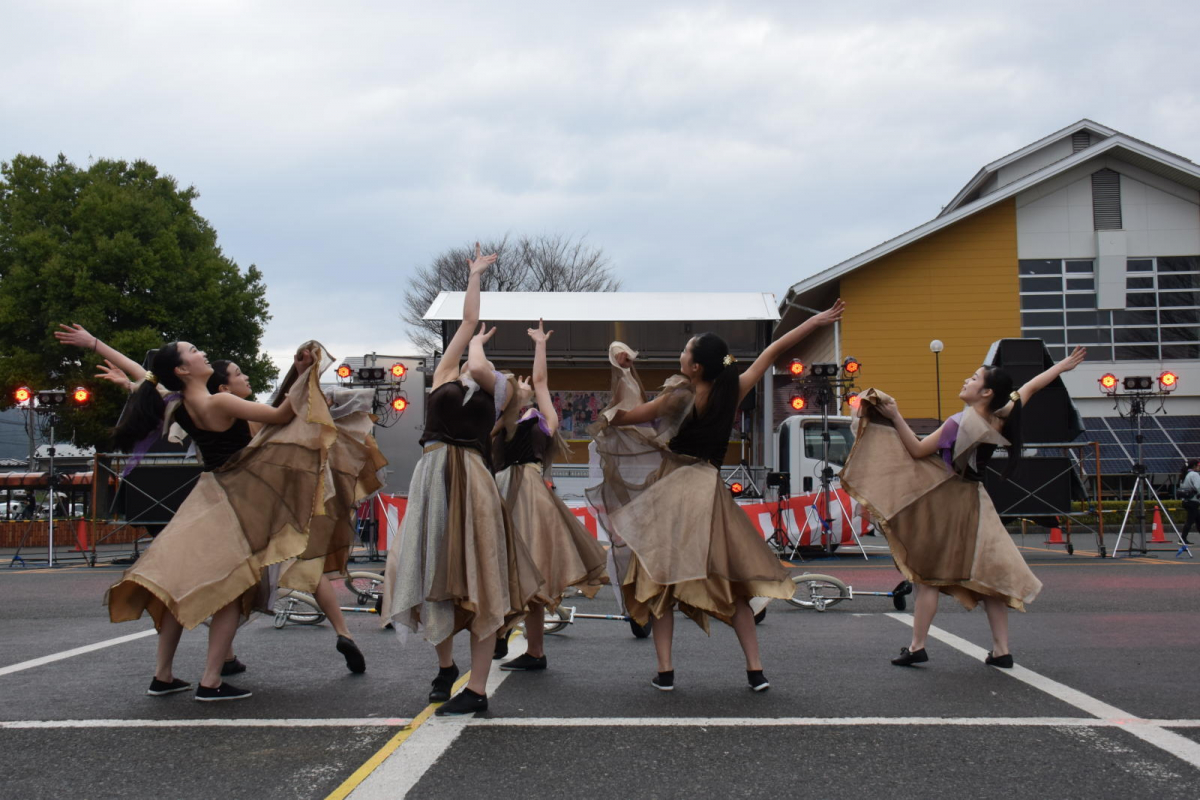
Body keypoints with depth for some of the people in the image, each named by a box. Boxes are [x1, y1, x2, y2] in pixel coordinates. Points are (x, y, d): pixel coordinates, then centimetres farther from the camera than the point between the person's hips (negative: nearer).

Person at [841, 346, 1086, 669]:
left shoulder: (961, 423, -18)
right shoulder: (1003, 418, -1)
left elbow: (918, 450, -13)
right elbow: (1030, 387, 15)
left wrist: (895, 417, -12)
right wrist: (1063, 365, 26)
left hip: (944, 502, -6)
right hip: (974, 501, 6)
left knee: (926, 573, 1)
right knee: (987, 572, 9)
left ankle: (917, 646, 4)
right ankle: (1001, 649, 8)